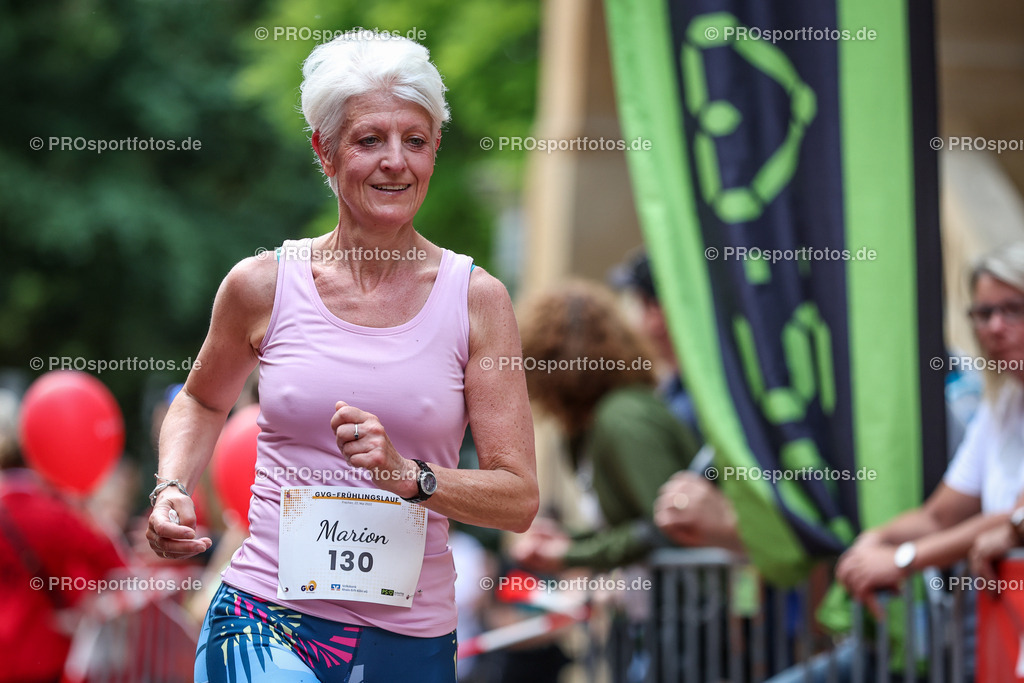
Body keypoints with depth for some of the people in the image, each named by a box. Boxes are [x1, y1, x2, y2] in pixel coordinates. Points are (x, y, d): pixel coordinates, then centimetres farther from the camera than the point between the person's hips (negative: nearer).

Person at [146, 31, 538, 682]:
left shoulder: (476, 298, 0)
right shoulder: (264, 284, 2)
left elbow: (519, 498, -2)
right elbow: (203, 402, 22)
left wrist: (408, 476, -17)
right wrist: (172, 491, 5)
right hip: (267, 621, -1)